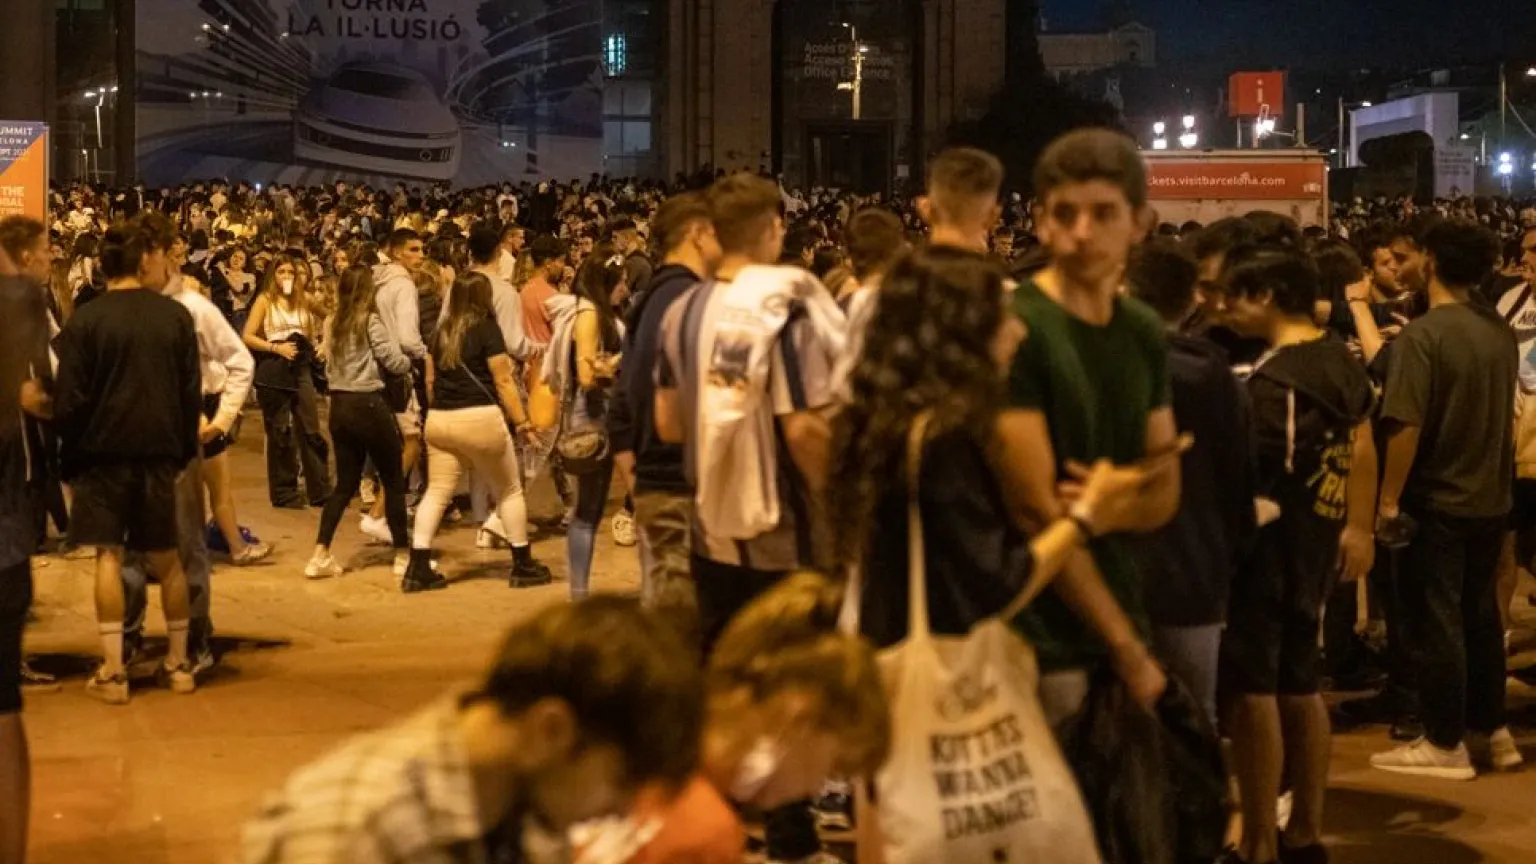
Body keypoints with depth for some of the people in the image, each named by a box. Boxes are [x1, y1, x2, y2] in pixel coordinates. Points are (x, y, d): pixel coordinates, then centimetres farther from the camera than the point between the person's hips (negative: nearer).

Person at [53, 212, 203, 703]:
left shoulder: (86, 320, -7)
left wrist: (70, 457, 5)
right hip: (159, 451, 2)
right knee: (166, 557, 14)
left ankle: (113, 671, -3)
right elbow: (191, 393, 2)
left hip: (103, 452, -2)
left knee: (108, 556, 1)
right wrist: (185, 450, 13)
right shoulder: (176, 316, -2)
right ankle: (179, 662, 20)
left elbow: (70, 399, -8)